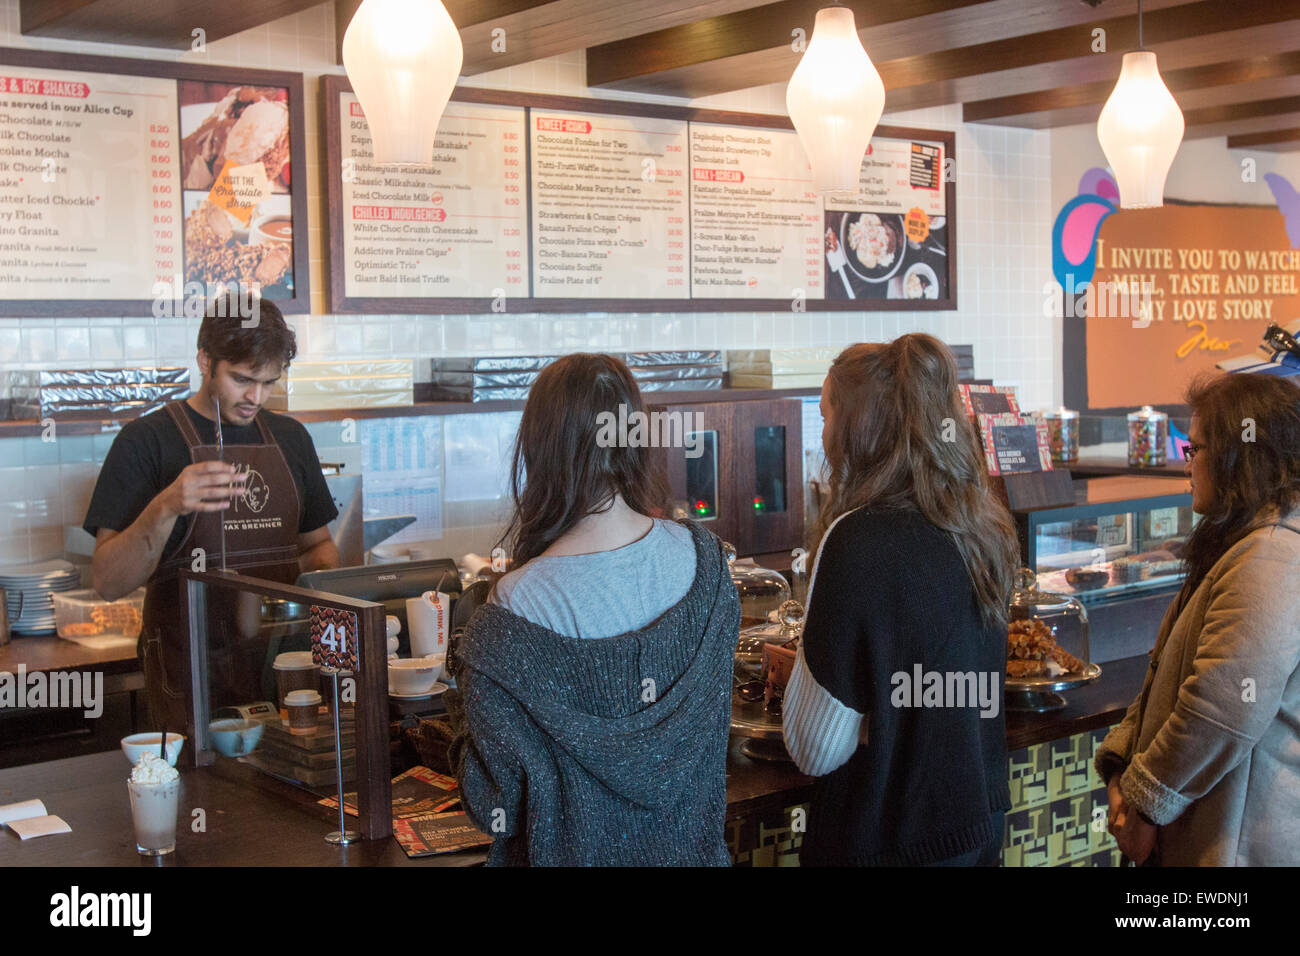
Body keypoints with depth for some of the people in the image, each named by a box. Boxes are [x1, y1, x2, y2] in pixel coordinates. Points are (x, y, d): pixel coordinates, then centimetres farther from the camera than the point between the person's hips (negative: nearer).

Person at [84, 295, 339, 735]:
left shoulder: (290, 437, 11)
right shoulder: (147, 439, -4)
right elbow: (108, 583, -10)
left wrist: (324, 572, -1)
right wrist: (166, 509, -26)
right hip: (191, 673, -4)